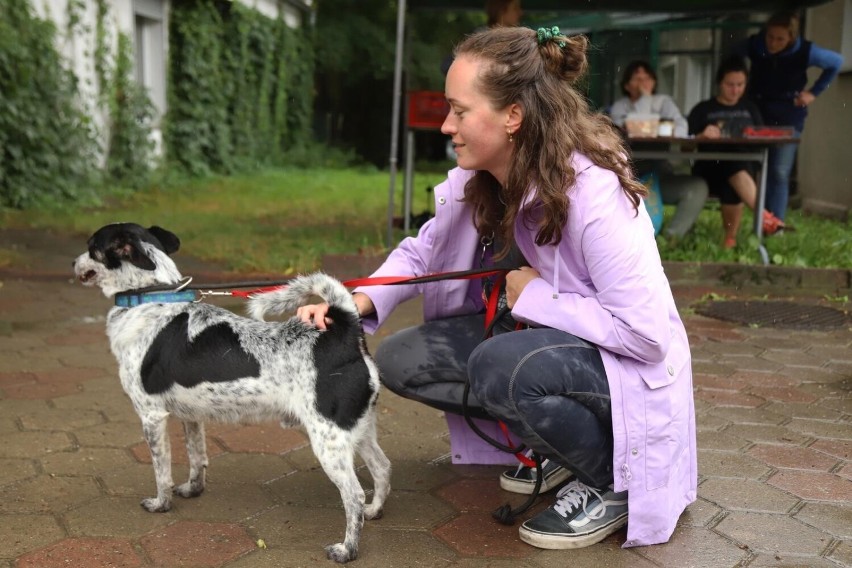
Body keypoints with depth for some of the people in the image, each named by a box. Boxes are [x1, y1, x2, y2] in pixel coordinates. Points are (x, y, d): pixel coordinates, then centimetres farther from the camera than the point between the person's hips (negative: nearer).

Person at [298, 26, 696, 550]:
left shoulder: (593, 193, -30)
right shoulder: (480, 182, -7)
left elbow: (646, 333, -30)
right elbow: (422, 251, 0)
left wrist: (536, 298, -22)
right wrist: (357, 302, -18)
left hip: (625, 366, -8)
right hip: (544, 338, 8)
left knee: (501, 366, -36)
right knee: (401, 360, -2)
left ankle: (615, 485, -9)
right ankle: (552, 435, 8)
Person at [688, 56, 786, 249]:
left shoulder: (749, 108, 20)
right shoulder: (703, 109, 10)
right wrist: (703, 136, -17)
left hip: (745, 166, 2)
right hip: (710, 168, -2)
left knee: (735, 183, -36)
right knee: (735, 166, -37)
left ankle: (730, 237, -28)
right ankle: (765, 217, -42)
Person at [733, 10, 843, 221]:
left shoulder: (805, 52, -17)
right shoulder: (753, 45, -13)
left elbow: (837, 62, 1)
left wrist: (814, 92, -1)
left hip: (788, 118, -2)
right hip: (757, 113, 2)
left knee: (779, 173, -7)